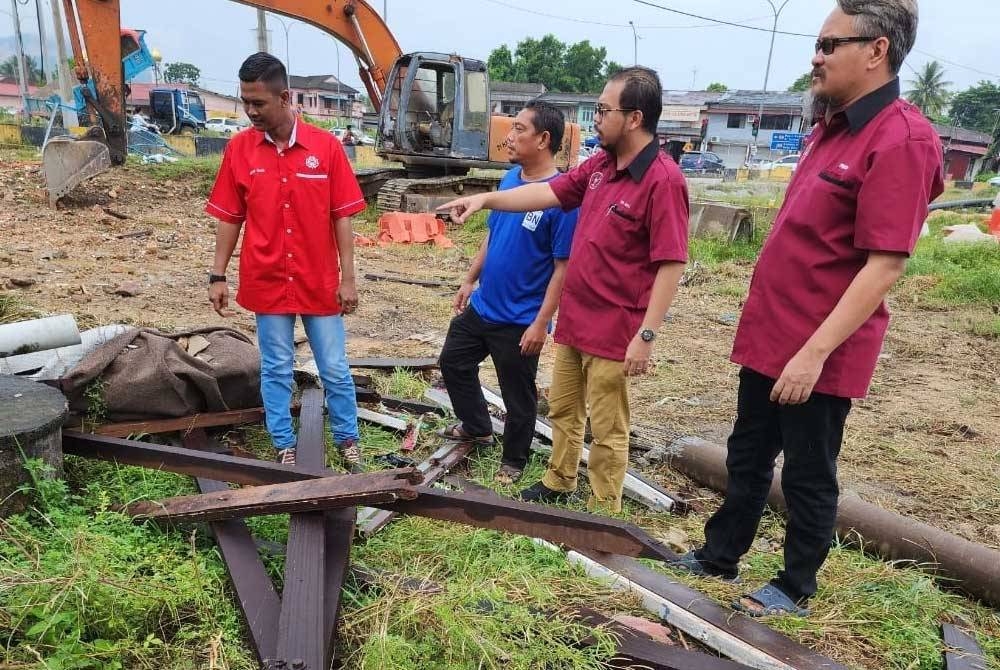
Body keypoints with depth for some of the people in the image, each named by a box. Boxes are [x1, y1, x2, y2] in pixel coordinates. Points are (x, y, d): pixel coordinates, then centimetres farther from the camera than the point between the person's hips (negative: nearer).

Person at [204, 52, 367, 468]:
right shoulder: (239, 148, -2)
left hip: (320, 282, -1)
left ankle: (347, 439, 30)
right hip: (266, 282, 1)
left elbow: (341, 216, -4)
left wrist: (348, 277, -5)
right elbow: (230, 219, 4)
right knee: (276, 369, 13)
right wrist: (218, 277, 3)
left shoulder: (325, 146, -7)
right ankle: (284, 446, 29)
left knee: (335, 368, 10)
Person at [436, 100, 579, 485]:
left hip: (519, 320, -8)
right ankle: (476, 426, 46)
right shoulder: (509, 178, 2)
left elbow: (564, 266, -20)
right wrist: (470, 280, 15)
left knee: (518, 396, 10)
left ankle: (513, 462, 33)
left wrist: (541, 322, -20)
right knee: (453, 363, 23)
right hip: (481, 305, 8)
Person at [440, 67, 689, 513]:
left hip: (613, 330, -8)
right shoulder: (599, 166, 6)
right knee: (561, 409, 22)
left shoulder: (662, 179, -19)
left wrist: (646, 334, -23)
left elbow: (671, 265, -21)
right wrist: (486, 199, 5)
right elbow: (548, 193, 13)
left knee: (606, 429, 6)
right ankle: (557, 484, 42)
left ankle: (602, 513, 23)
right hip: (573, 319, 9)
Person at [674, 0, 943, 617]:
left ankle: (795, 589, 29)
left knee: (808, 475, 9)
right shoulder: (833, 127, 12)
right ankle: (719, 555, 37)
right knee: (747, 456, 19)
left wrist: (814, 352, -25)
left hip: (818, 353, -9)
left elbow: (885, 265, -23)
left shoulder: (900, 140, -18)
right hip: (769, 337, 9)